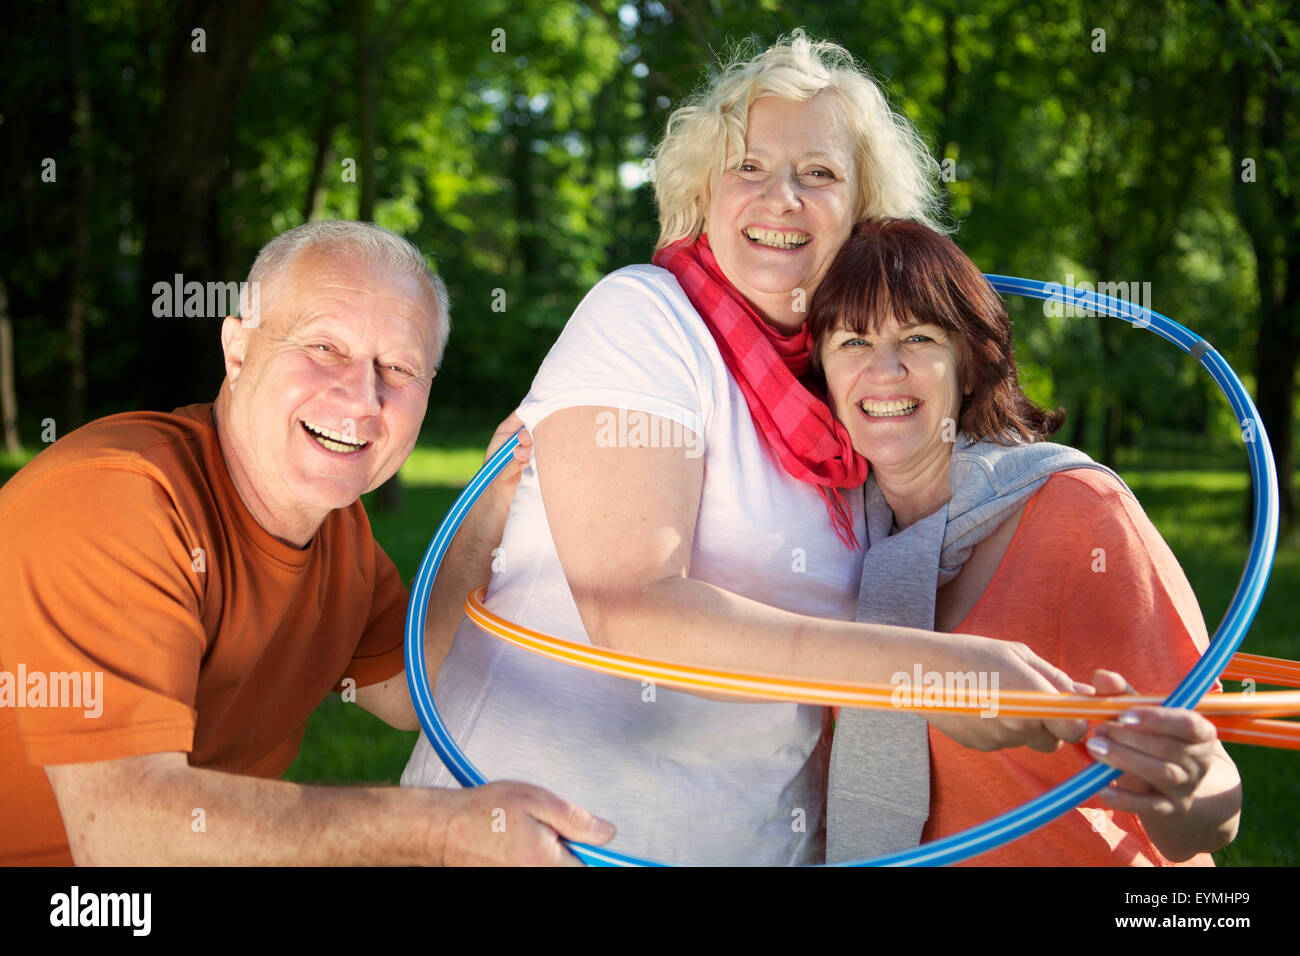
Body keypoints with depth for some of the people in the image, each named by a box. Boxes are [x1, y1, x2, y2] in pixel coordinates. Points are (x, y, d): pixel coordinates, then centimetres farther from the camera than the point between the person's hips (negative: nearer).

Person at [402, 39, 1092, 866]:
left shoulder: (831, 378, 6)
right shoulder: (643, 314, -13)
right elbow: (628, 609, -26)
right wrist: (922, 667, -30)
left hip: (768, 839, 6)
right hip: (555, 826, -6)